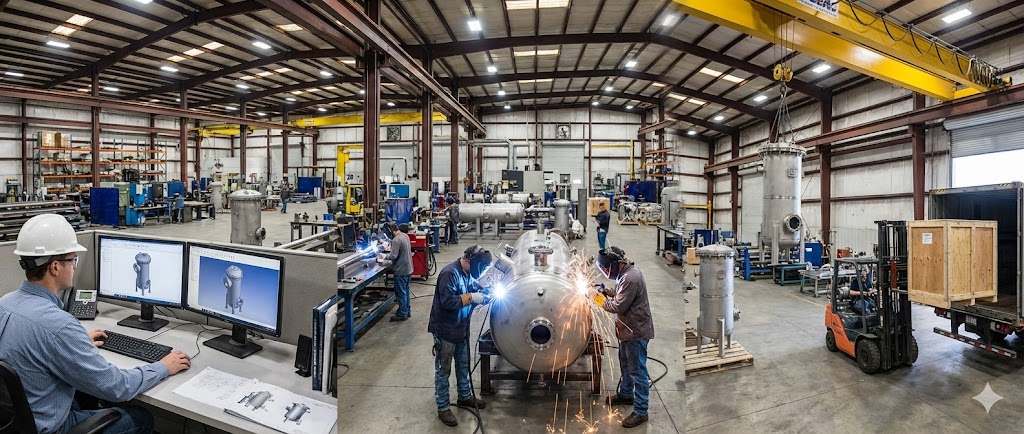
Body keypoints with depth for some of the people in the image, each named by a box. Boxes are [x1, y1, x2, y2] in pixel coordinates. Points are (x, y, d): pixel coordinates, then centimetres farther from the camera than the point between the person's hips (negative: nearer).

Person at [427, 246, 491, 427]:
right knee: (443, 370, 8)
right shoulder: (450, 273, -26)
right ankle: (443, 408, 24)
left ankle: (465, 396, 42)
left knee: (463, 364, 23)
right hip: (445, 330, -9)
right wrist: (472, 298, -25)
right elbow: (448, 302, -32)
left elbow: (473, 290, 13)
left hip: (461, 328, 9)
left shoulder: (467, 272, 0)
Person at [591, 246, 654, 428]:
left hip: (636, 331, -10)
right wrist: (608, 292, 1)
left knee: (637, 371, 2)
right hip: (628, 329, 10)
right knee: (625, 364, 25)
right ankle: (626, 394, 44)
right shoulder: (626, 273, 4)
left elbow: (618, 306, -26)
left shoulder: (630, 278, -28)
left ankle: (641, 412, 14)